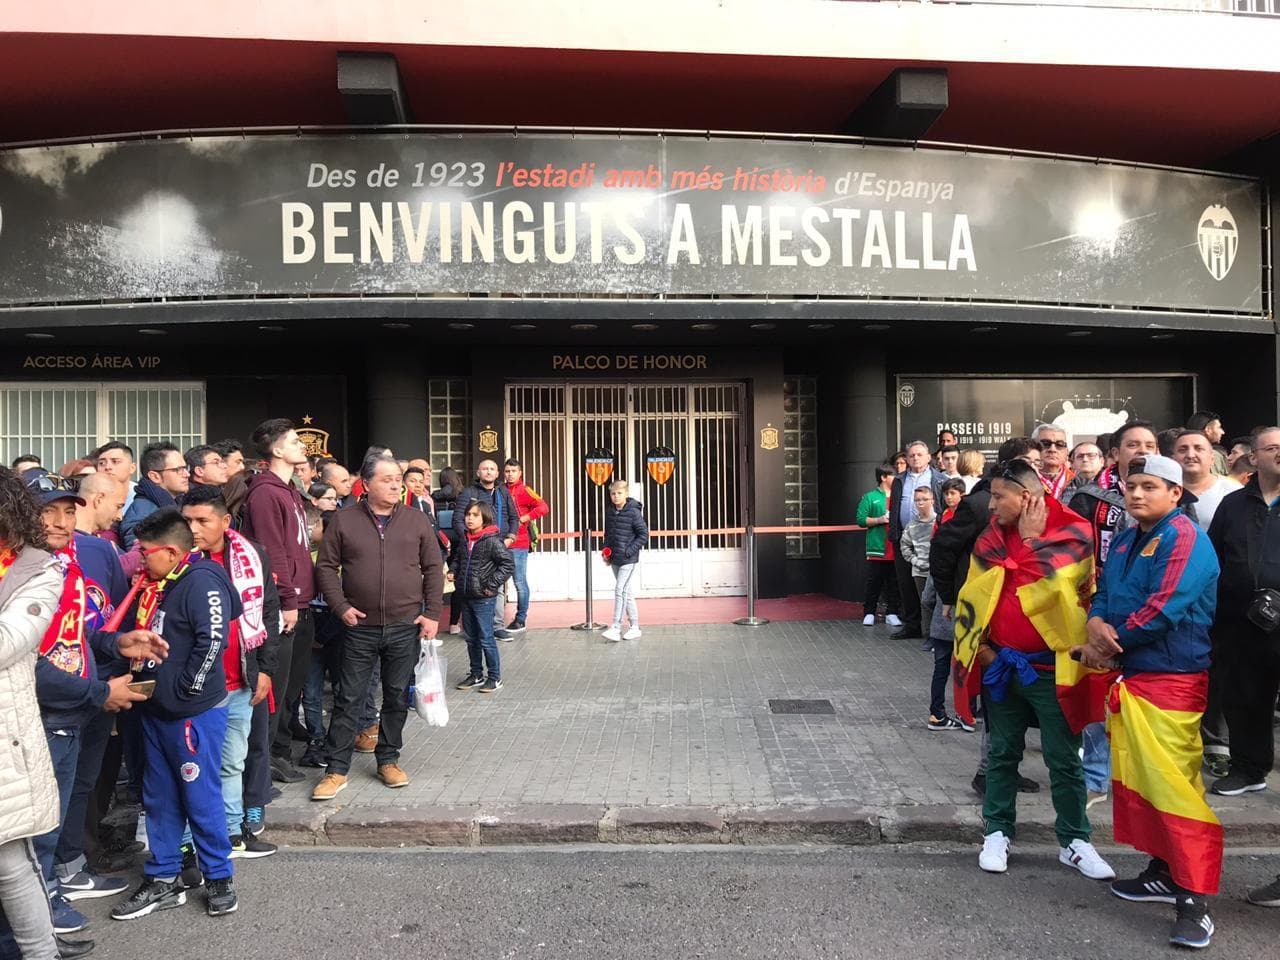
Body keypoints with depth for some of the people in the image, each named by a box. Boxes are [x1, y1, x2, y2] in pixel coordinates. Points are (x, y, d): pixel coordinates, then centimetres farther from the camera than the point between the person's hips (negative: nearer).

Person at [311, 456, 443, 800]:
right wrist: (340, 607, -8)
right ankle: (337, 769, 14)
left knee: (397, 697, 10)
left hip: (406, 626, 2)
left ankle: (388, 760, 26)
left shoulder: (417, 520, 4)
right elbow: (326, 566, 2)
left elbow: (433, 569, 6)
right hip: (360, 626, -1)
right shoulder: (344, 520, 0)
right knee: (348, 698, 4)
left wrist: (432, 613, -2)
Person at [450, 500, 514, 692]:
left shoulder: (492, 540, -13)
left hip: (483, 598, -7)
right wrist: (452, 572, 9)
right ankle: (476, 674, 27)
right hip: (465, 596, 7)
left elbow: (508, 564, -16)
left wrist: (492, 585, -17)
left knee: (486, 639, -2)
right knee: (471, 639, 15)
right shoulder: (465, 540, 9)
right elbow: (458, 559, 28)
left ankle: (495, 677, 9)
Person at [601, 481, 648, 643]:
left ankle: (615, 628, -11)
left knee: (620, 591, -13)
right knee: (627, 594, 11)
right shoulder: (609, 512, 9)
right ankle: (635, 628, 19)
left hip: (629, 560, -7)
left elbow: (644, 534, -11)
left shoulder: (633, 512, -11)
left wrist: (629, 550, -15)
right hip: (615, 560, 7)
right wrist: (606, 551, 8)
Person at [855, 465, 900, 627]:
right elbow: (861, 520, -3)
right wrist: (879, 520, -14)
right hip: (877, 549, -3)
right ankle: (869, 613, 11)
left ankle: (891, 614, 15)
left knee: (893, 584, 7)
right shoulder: (870, 497, 2)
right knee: (873, 583, 2)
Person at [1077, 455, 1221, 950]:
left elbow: (1164, 609, -21)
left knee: (1175, 786, -10)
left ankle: (1193, 899, -3)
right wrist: (1096, 623, -9)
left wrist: (1105, 644, -10)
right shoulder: (1125, 541, 14)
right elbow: (1103, 592, 15)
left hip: (1171, 680, -9)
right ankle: (1163, 872, 29)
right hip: (1128, 674, 9)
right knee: (1135, 779, 15)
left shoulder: (1184, 537, -12)